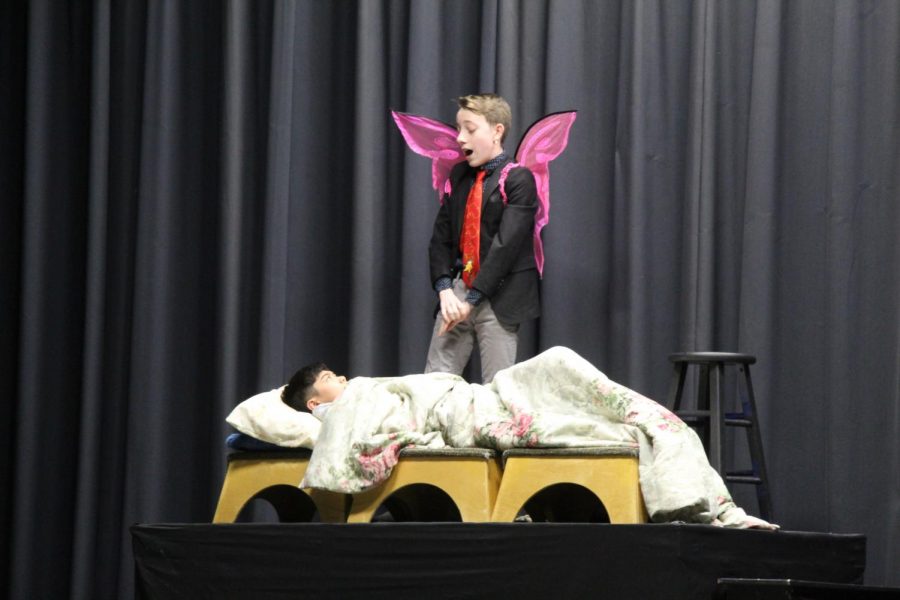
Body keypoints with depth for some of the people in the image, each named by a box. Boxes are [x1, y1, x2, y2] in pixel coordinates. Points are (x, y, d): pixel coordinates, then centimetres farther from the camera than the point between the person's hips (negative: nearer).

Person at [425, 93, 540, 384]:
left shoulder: (518, 179, -7)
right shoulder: (459, 175, 13)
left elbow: (506, 243, -15)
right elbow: (441, 237, 9)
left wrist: (472, 300, -16)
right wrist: (445, 290, -7)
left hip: (498, 297, -6)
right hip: (457, 293, 6)